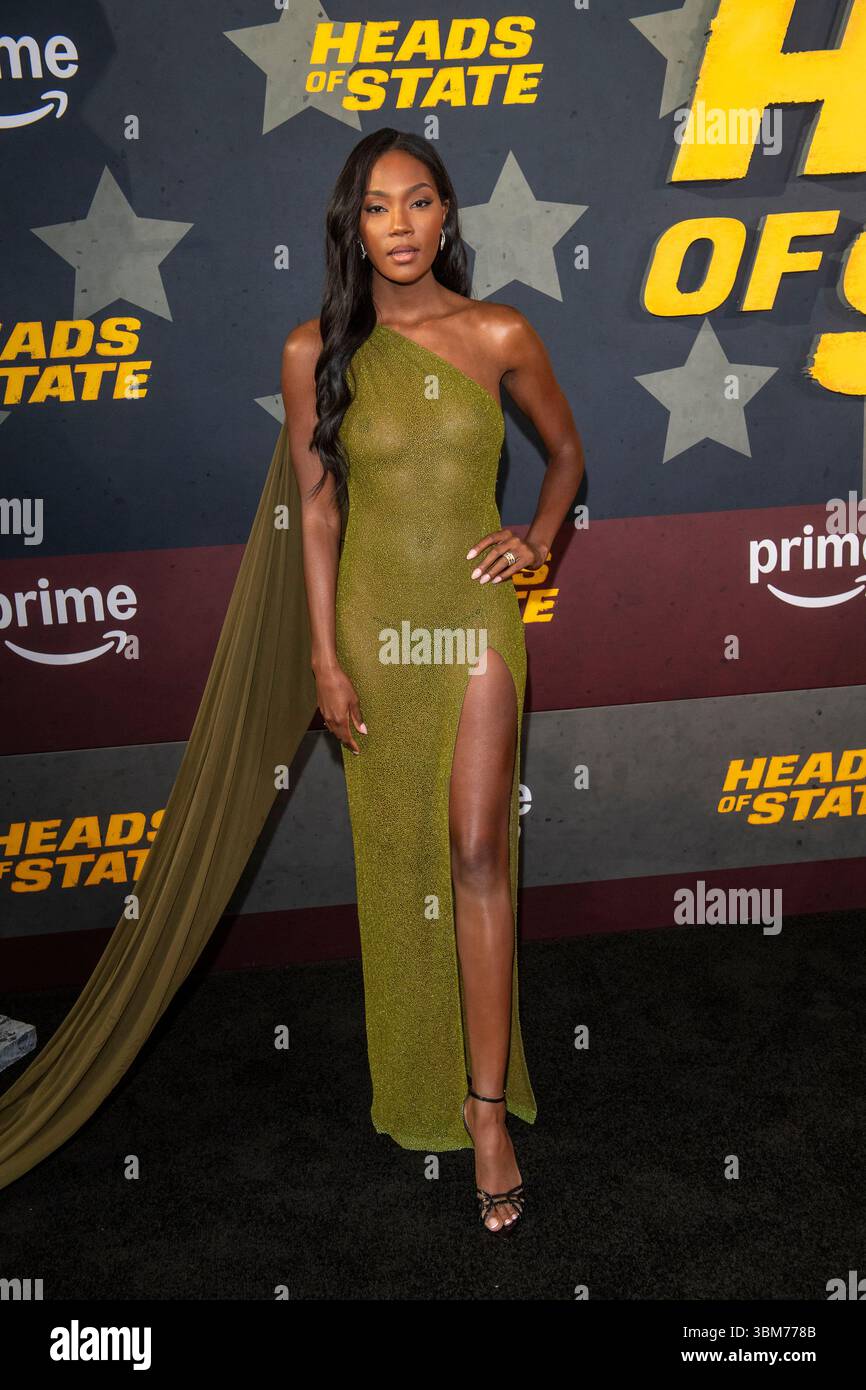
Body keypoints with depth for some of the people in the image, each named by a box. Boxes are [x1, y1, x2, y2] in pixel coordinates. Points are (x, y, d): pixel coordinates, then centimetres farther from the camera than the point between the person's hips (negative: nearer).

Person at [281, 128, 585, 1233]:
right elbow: (316, 511, -1)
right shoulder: (315, 351, -2)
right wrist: (326, 658, -4)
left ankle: (489, 1110, 5)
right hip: (372, 622, 1)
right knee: (394, 859, 9)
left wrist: (537, 541, -2)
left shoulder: (500, 336, -2)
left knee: (475, 853, -5)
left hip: (476, 618, -1)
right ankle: (417, 1086, 29)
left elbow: (567, 453, 14)